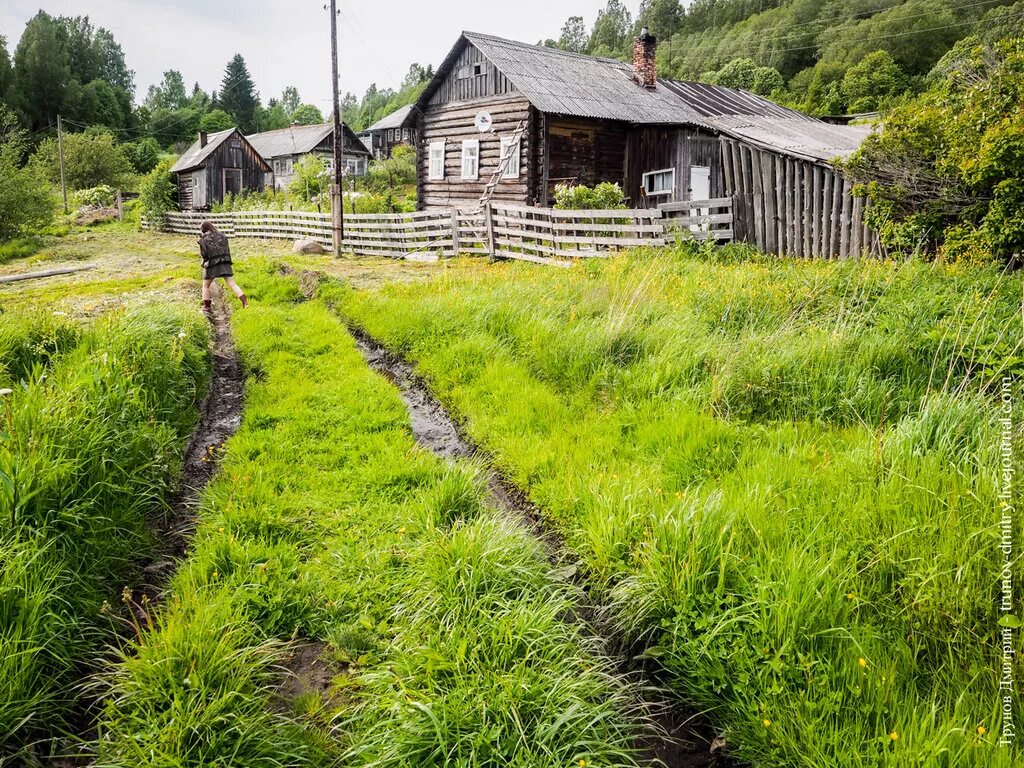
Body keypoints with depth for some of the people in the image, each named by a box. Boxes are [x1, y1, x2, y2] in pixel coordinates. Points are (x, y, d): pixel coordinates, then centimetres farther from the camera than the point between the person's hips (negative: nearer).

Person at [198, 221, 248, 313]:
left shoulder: (203, 238, -2)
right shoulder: (222, 235, 10)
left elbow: (204, 254, -7)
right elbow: (227, 250, 10)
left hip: (212, 264, -3)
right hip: (225, 263, 3)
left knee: (206, 286, 16)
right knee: (233, 284, -3)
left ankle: (206, 308, 16)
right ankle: (245, 303, -17)